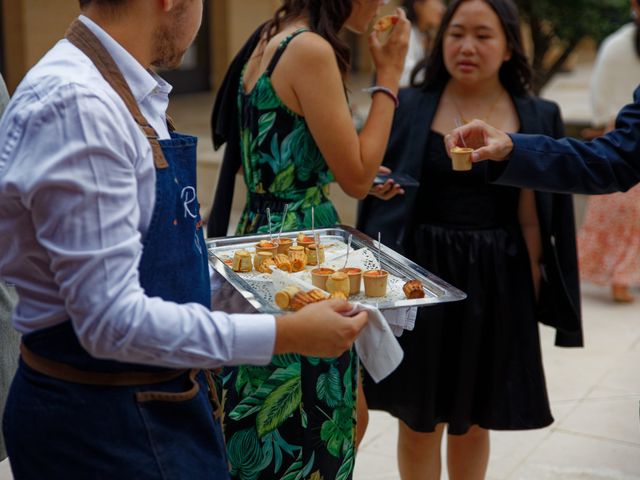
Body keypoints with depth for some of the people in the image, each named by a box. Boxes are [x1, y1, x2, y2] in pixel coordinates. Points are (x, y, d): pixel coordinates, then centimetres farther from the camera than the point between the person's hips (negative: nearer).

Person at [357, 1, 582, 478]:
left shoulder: (538, 118, 1)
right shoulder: (408, 107, -1)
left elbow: (534, 218, 1)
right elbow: (374, 190, 2)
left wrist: (535, 294, 0)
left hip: (495, 283, 1)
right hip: (423, 275, 0)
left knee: (473, 420, 14)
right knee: (419, 420, 8)